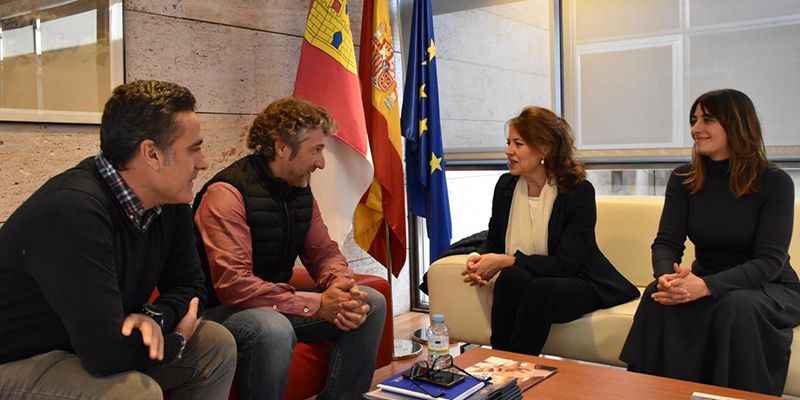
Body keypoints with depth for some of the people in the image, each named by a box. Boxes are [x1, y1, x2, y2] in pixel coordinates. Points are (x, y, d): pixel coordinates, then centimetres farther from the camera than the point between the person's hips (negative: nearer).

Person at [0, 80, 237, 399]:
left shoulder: (170, 201, -6)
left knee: (217, 344, 0)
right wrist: (176, 340, -16)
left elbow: (189, 285, 5)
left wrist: (154, 316, -17)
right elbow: (105, 352, -36)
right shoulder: (73, 212, -32)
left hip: (91, 346, 8)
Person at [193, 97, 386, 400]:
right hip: (222, 310, -8)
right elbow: (233, 285, -30)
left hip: (277, 301, 8)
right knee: (273, 329, -40)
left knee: (371, 303, 1)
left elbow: (324, 252, 8)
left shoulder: (301, 190, 5)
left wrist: (342, 288, -17)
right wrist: (316, 304, -29)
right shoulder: (227, 193, -22)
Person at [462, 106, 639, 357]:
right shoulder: (506, 185, 2)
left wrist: (506, 261, -24)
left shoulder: (579, 191, -14)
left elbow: (566, 263, -19)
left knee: (539, 290, -37)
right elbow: (493, 240, 16)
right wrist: (480, 258, -8)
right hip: (522, 281, 4)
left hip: (578, 283, -3)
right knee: (512, 277, -33)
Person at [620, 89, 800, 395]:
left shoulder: (774, 182, -12)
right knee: (658, 294, -29)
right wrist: (667, 276, -32)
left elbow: (770, 261, -19)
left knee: (736, 305, -37)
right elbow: (666, 242, -6)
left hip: (769, 288, -2)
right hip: (705, 282, 3)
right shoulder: (683, 179, 0)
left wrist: (706, 286, -36)